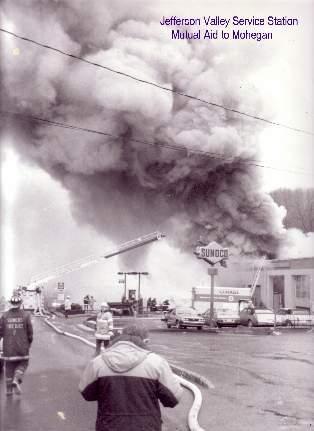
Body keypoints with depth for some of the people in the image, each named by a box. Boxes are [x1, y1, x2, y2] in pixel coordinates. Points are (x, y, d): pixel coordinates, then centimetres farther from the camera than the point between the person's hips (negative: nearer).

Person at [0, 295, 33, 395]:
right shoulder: (25, 315, -4)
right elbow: (30, 331, -1)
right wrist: (29, 342, 14)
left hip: (8, 347, 2)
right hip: (22, 346, -2)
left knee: (9, 366, 12)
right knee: (23, 364, 13)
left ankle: (9, 389, 15)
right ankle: (16, 380, -12)